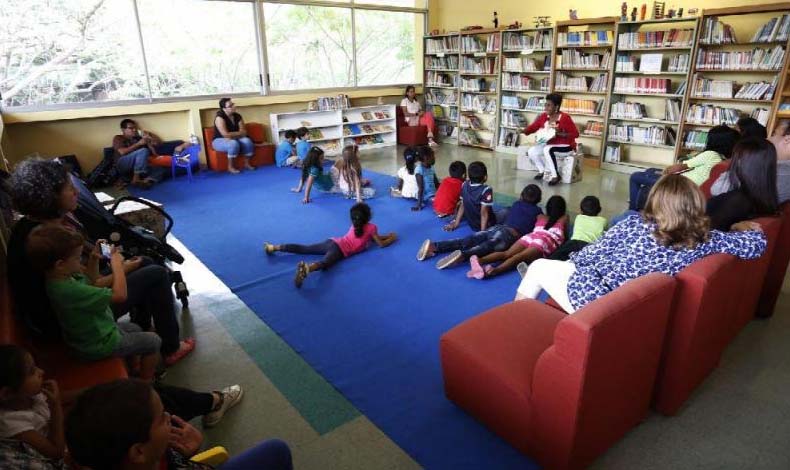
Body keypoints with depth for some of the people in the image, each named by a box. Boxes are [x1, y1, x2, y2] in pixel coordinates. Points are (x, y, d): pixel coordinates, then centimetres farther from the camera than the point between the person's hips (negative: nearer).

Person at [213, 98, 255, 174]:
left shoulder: (237, 116, 0)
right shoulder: (220, 117, -19)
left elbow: (244, 132, -3)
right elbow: (225, 134, -26)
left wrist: (232, 135, -20)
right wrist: (238, 133, -14)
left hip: (235, 139, 6)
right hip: (219, 141, -6)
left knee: (247, 141, -24)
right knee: (234, 143, -37)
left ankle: (247, 164, -10)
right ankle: (230, 167, -22)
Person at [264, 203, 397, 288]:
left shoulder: (355, 224, 27)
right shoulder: (371, 227, 7)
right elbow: (381, 244, 12)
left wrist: (386, 236, 43)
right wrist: (392, 238, 31)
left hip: (333, 241, 8)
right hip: (340, 249, -8)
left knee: (304, 248, 8)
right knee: (325, 264, -36)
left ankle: (274, 247, 2)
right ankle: (307, 268, -70)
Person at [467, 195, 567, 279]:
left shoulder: (540, 217, 37)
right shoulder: (564, 218, 30)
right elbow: (564, 237, 35)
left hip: (529, 237, 3)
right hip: (545, 241, -3)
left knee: (507, 254, -19)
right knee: (520, 257, -29)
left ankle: (479, 260, -47)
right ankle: (495, 270, -56)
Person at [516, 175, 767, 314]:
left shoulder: (636, 225, -17)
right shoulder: (703, 239, -9)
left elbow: (590, 255, -11)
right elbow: (757, 243, 1)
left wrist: (571, 260, 11)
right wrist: (745, 226, 23)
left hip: (588, 295, -5)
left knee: (539, 266, 21)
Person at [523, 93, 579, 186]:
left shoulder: (565, 118, -18)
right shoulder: (544, 116, -1)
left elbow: (575, 134, -18)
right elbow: (533, 127, -2)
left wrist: (560, 134, -29)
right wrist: (522, 131, -22)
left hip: (565, 146, -7)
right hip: (549, 144, 7)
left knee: (548, 149, -35)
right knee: (531, 151, -11)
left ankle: (555, 175, -20)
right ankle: (543, 170, 13)